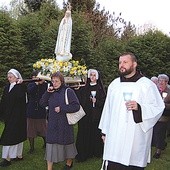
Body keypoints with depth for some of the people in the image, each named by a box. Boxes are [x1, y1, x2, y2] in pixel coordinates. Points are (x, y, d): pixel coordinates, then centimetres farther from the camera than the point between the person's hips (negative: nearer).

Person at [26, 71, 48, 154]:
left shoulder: (45, 85, 0)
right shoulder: (30, 85, 3)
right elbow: (29, 91, -17)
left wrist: (43, 82, -23)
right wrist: (37, 83, -26)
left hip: (41, 111, -1)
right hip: (31, 112, 2)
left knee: (43, 129, 9)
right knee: (30, 130, 6)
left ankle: (46, 143, 34)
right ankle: (31, 147, 21)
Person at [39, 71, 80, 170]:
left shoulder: (68, 91, -10)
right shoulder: (51, 92, 7)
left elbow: (76, 106, -16)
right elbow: (42, 103, 5)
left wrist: (61, 108, -18)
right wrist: (47, 93, -7)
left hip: (65, 124, -4)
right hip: (52, 124, 4)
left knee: (66, 143, 13)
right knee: (50, 144, 2)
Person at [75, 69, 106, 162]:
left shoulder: (100, 89, 5)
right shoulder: (84, 89, 10)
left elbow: (104, 101, 0)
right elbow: (80, 101, 8)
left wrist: (96, 101, -15)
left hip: (97, 115, -1)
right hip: (86, 115, 1)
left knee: (96, 132, 1)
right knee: (85, 132, 0)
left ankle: (97, 151, 14)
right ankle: (85, 152, 9)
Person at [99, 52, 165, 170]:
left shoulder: (147, 85, -1)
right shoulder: (114, 84, 11)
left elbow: (158, 108, -4)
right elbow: (108, 109, 13)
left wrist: (139, 107, -21)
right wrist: (105, 131, 13)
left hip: (136, 139, -3)